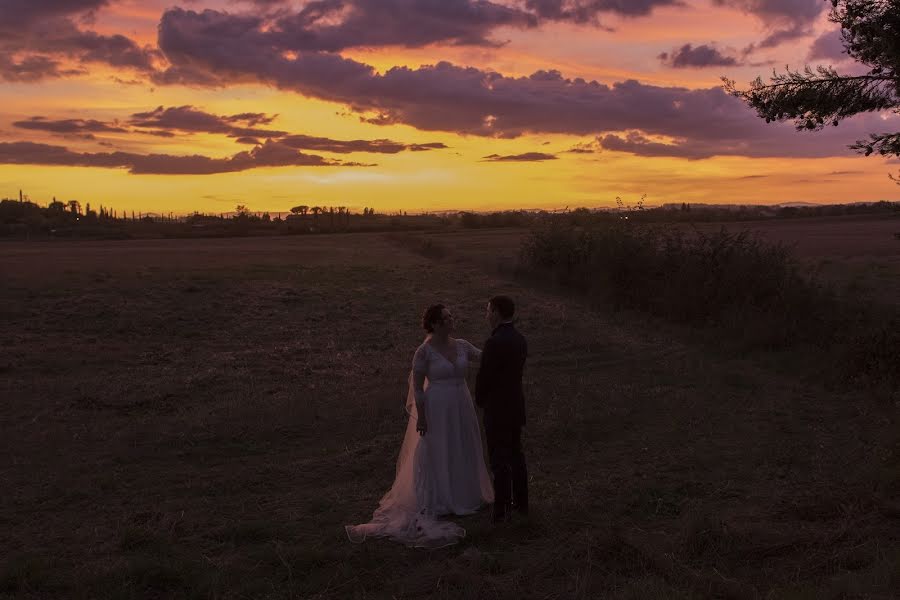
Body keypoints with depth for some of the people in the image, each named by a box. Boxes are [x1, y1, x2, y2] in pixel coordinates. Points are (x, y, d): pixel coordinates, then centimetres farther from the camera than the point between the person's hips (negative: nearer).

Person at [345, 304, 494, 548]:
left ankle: (464, 494, 35)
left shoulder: (461, 345, 2)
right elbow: (417, 386, -12)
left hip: (461, 408, 6)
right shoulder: (424, 351, -14)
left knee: (462, 452, 17)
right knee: (435, 453, 6)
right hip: (437, 408, -6)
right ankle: (436, 501, 21)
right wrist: (421, 417, -13)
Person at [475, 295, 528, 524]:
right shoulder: (520, 339, 4)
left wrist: (480, 400, 4)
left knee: (500, 461, 1)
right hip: (516, 405, 8)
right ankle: (520, 502, 29)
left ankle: (502, 510, 9)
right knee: (515, 455, 19)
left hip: (498, 411, -8)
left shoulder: (495, 343, -24)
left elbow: (484, 377, -17)